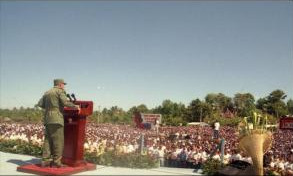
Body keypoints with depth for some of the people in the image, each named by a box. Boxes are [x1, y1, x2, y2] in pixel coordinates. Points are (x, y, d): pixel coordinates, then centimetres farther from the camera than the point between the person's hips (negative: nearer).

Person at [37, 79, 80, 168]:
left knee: (48, 140, 7)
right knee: (58, 141, -6)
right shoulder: (60, 91, -2)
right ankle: (56, 162, -7)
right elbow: (65, 102, -16)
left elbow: (40, 104, 15)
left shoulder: (47, 92, 21)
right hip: (56, 118, -8)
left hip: (47, 118, 8)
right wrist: (75, 106, -3)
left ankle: (45, 161, 4)